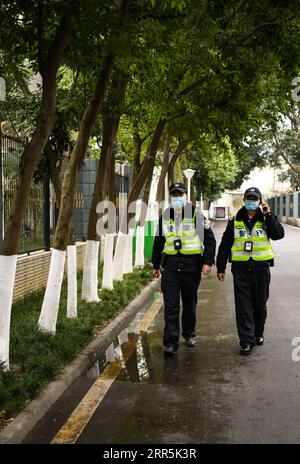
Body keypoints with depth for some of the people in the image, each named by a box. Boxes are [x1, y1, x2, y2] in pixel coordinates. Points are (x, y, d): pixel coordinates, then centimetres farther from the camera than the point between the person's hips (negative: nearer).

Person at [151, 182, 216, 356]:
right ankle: (171, 343, -5)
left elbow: (210, 240, 0)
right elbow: (158, 242, 18)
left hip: (191, 266, -1)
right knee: (171, 306, -5)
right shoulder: (165, 217, 10)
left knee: (190, 303, 13)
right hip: (170, 266, 1)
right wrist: (156, 265, 18)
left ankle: (189, 334, 32)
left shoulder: (197, 216, 0)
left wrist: (208, 262, -11)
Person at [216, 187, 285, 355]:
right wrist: (221, 268, 6)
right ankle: (247, 341, 1)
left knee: (260, 305, 12)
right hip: (241, 270, 0)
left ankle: (258, 333, 32)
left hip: (261, 269, 0)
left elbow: (279, 234, -14)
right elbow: (225, 245, 8)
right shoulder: (235, 222, 6)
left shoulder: (266, 220, 5)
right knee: (243, 307, -2)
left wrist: (268, 215, -15)